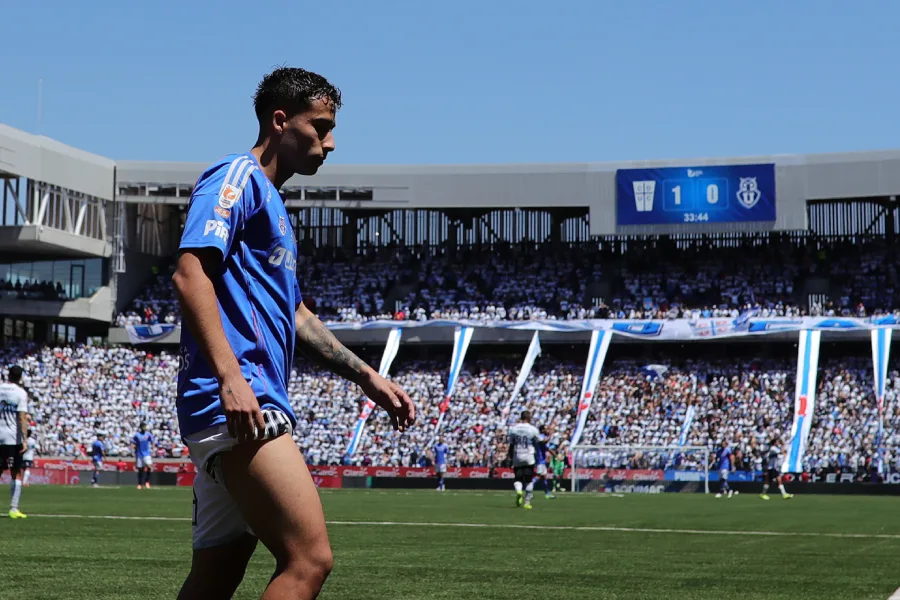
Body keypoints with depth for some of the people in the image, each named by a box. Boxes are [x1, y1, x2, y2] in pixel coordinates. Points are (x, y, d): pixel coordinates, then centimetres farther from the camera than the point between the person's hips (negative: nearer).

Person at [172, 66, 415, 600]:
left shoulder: (272, 203, 27)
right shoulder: (238, 176, -3)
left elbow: (295, 315, 32)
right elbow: (190, 272, -17)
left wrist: (367, 377, 29)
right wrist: (229, 376, -26)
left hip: (247, 406, 10)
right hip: (237, 400, -10)